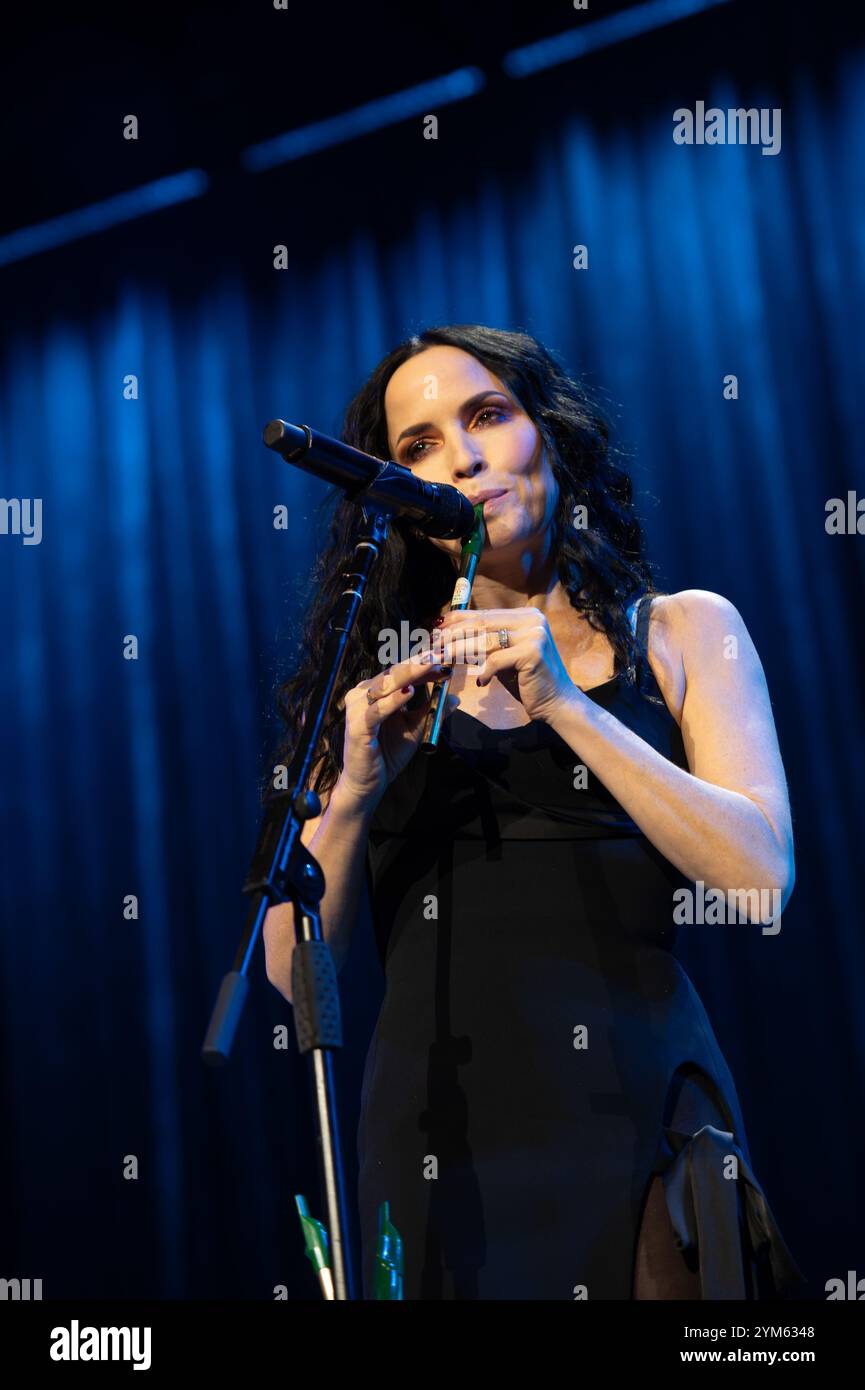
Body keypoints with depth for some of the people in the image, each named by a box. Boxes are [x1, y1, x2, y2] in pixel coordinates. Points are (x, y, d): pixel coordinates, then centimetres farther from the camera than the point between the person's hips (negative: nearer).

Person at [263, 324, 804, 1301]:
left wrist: (565, 705, -16)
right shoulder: (380, 678, 9)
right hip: (435, 1123, 1)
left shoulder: (683, 632, 7)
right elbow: (294, 965, 3)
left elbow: (761, 878, -8)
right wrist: (356, 787, -14)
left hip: (636, 1108, -1)